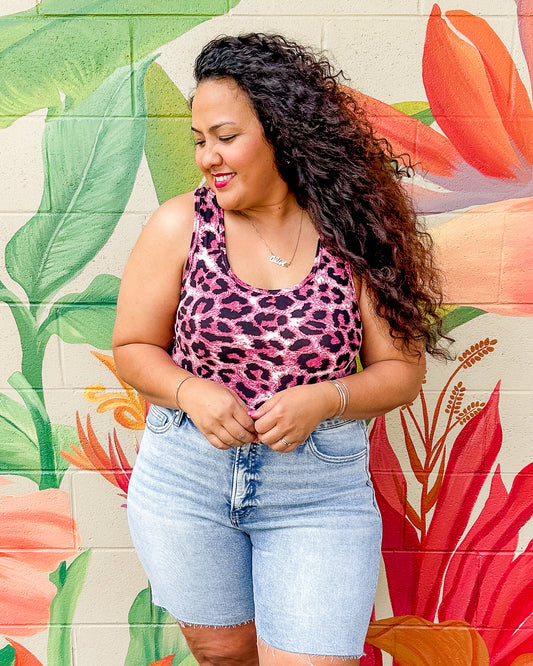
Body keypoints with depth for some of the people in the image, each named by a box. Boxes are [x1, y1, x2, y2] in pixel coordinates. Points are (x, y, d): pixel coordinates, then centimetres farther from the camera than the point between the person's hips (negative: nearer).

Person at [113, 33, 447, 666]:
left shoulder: (351, 234, -6)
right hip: (186, 478, 2)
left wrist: (323, 400, -19)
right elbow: (132, 347, 2)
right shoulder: (179, 226, -5)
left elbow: (403, 368, -2)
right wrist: (191, 392, -17)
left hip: (320, 491, -1)